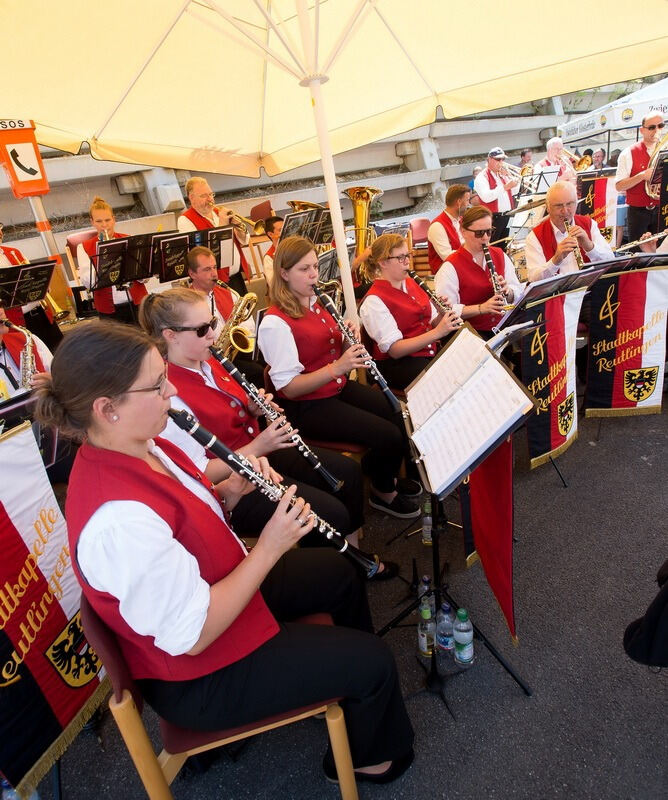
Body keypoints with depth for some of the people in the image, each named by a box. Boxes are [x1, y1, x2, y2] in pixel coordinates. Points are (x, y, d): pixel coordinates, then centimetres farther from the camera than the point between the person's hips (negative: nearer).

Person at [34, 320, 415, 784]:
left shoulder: (139, 446, -9)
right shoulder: (119, 520, -38)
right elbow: (191, 636, -30)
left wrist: (229, 493, -13)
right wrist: (269, 548, -26)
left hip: (215, 585, 9)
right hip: (197, 676, -9)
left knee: (338, 571, 21)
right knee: (373, 661, -2)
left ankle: (351, 684, 49)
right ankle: (367, 756, 34)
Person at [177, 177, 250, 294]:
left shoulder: (219, 211, 13)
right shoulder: (185, 220, -6)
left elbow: (244, 241, 16)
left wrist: (239, 228, -6)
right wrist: (221, 225, -19)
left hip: (237, 276, 7)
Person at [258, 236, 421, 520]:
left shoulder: (317, 303, 6)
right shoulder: (275, 322, -19)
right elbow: (288, 387, -21)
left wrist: (350, 341, -9)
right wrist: (336, 367, -30)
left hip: (340, 388, 8)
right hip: (308, 405, -8)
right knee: (389, 435, -18)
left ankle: (388, 475, 23)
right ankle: (382, 493, 12)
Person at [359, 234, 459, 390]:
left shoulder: (410, 283, 12)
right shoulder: (374, 300, -12)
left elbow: (433, 323, 16)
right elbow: (394, 349, -20)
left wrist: (442, 314, -7)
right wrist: (437, 332, -28)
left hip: (430, 351, 7)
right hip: (397, 362, -7)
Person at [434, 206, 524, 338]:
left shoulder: (500, 255, 10)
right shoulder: (451, 267, -10)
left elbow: (518, 292, 11)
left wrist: (507, 291, -12)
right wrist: (481, 308, -27)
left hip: (503, 326, 5)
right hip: (470, 331, -5)